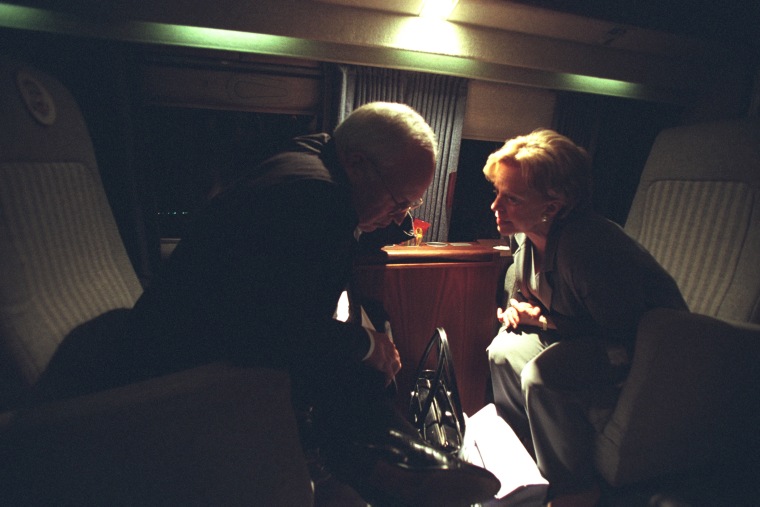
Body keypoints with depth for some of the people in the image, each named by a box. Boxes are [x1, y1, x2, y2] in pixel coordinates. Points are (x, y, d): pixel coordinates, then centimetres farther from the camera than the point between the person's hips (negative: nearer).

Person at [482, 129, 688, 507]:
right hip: (583, 334, 9)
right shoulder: (524, 233, -8)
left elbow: (625, 331, -28)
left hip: (643, 349, -8)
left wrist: (546, 322, -24)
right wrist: (514, 308, -10)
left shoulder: (589, 249, -36)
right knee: (503, 348, 1)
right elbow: (519, 287, 11)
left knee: (543, 374, -30)